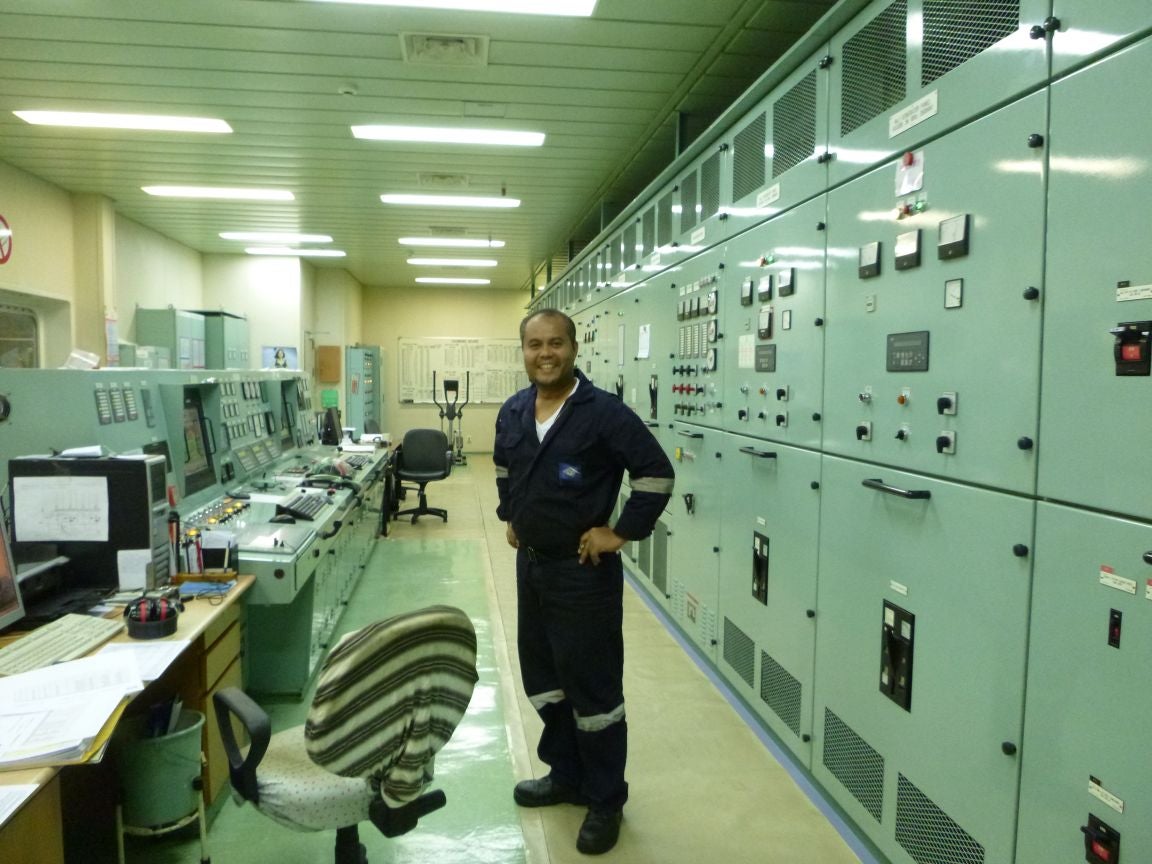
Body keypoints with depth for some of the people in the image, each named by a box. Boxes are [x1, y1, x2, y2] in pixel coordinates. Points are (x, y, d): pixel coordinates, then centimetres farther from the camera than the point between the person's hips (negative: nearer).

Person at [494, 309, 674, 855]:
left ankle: (606, 800, 22)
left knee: (593, 687, 3)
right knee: (542, 677, 19)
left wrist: (623, 532, -16)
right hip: (529, 563, 8)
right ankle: (566, 775, 39)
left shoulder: (604, 412, -16)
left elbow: (657, 473, -16)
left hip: (583, 570, -7)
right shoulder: (512, 413, 5)